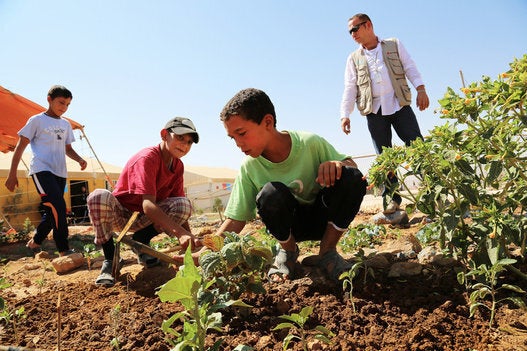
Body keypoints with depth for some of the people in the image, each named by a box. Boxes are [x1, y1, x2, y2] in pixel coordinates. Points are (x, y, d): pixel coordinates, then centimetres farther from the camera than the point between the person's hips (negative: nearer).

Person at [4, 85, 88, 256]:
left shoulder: (66, 124, 17)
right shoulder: (37, 120, 2)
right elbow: (20, 147, 1)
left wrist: (80, 159, 1)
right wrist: (12, 174, -4)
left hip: (60, 172, 6)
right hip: (41, 169, -6)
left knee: (52, 212, 9)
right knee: (58, 206, -22)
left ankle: (34, 242, 31)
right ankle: (64, 250, -18)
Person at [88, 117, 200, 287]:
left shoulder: (178, 166, -2)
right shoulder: (147, 158, -24)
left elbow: (180, 209, -1)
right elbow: (148, 204, -37)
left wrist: (190, 240, -14)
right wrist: (180, 232, -48)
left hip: (143, 219, 5)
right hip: (119, 214, -5)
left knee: (184, 204, -21)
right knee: (99, 196, -37)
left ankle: (141, 242, -1)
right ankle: (109, 258, -18)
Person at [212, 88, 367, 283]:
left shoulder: (310, 143, -19)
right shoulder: (249, 168, -14)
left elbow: (350, 164, -6)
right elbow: (235, 221, -11)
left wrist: (336, 165, -30)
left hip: (323, 218, 0)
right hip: (289, 226, 0)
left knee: (352, 177, -28)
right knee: (270, 194, -34)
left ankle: (327, 252, -9)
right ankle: (288, 250, -3)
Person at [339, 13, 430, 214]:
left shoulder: (394, 45, 14)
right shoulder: (353, 58, 15)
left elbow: (410, 67, 7)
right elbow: (349, 89, 8)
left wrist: (420, 88, -9)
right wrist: (345, 114, -5)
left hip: (400, 105, -1)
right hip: (374, 111, 1)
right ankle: (392, 198, 7)